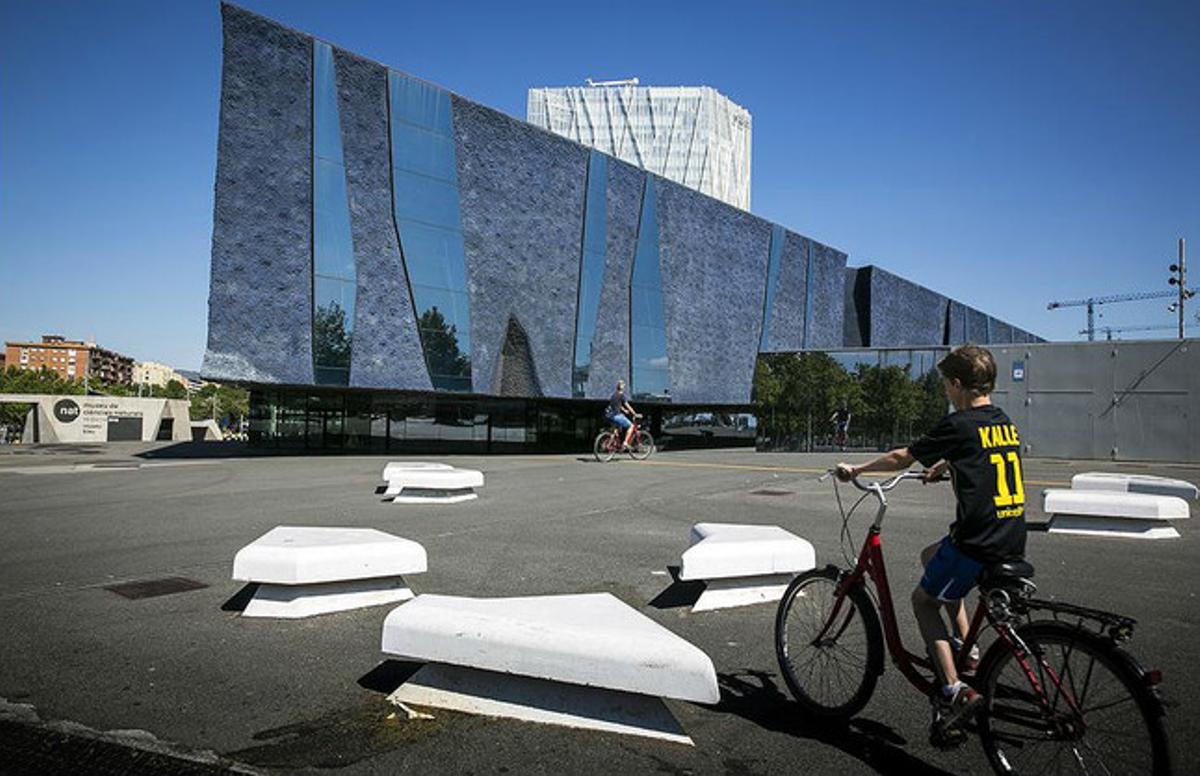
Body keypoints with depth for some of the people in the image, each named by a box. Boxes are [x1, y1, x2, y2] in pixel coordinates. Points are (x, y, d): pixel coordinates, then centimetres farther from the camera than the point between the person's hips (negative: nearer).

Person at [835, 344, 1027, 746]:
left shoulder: (959, 425, -12)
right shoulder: (1005, 423, 11)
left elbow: (902, 458, -4)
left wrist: (856, 469, 9)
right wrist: (941, 467, 48)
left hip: (977, 544, -8)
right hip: (1014, 543, 8)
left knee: (924, 600, 12)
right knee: (931, 556, 29)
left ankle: (954, 690, 2)